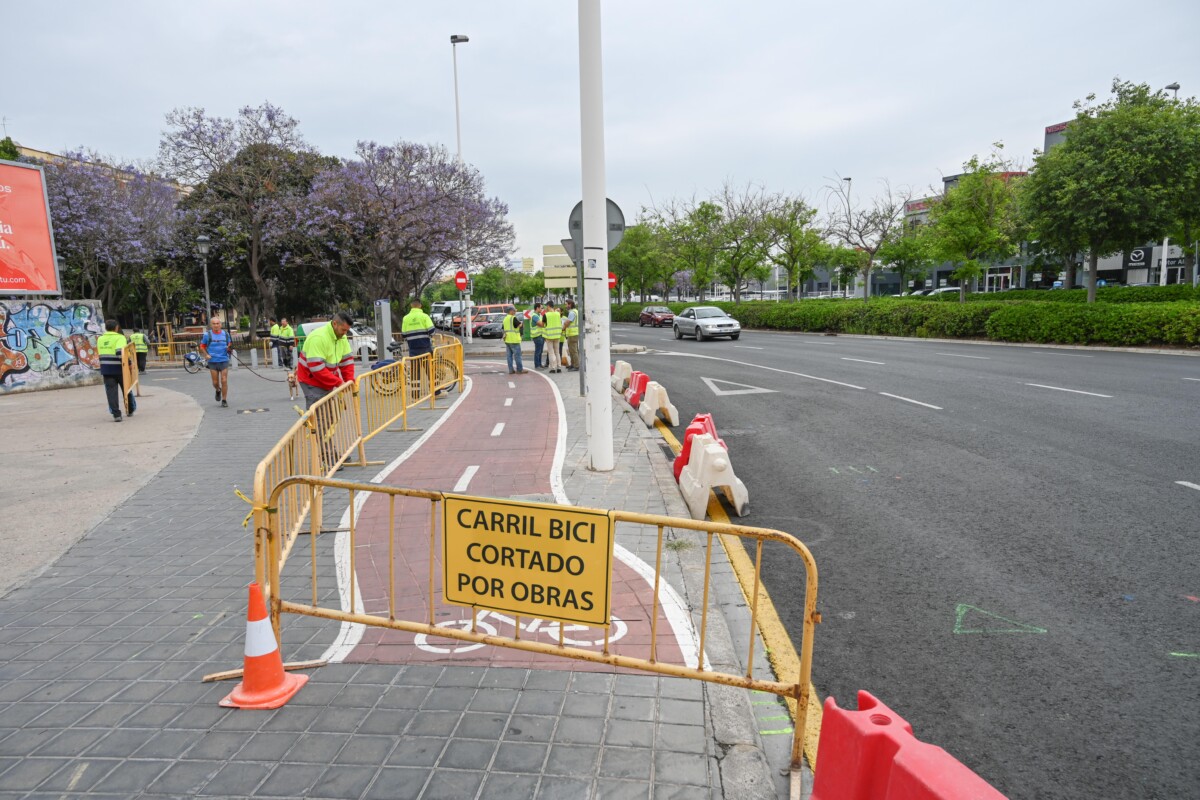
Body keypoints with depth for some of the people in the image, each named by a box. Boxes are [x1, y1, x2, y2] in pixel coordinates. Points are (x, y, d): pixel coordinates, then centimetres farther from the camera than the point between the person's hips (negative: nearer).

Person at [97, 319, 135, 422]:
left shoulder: (100, 339, 9)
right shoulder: (120, 337, -9)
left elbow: (102, 353, 14)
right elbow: (120, 351, -24)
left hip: (106, 369, 3)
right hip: (119, 368, -3)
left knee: (111, 391, 0)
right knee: (126, 389, 15)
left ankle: (116, 414, -8)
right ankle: (131, 410, 27)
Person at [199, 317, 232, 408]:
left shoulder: (225, 334, 3)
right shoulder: (207, 334, -1)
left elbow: (230, 345, 15)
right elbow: (202, 346, 8)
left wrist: (229, 348, -8)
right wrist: (206, 354, -8)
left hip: (224, 360, 0)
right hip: (212, 361, 0)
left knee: (224, 381, -4)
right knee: (215, 382, 4)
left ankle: (224, 400, 7)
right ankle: (218, 391, 39)